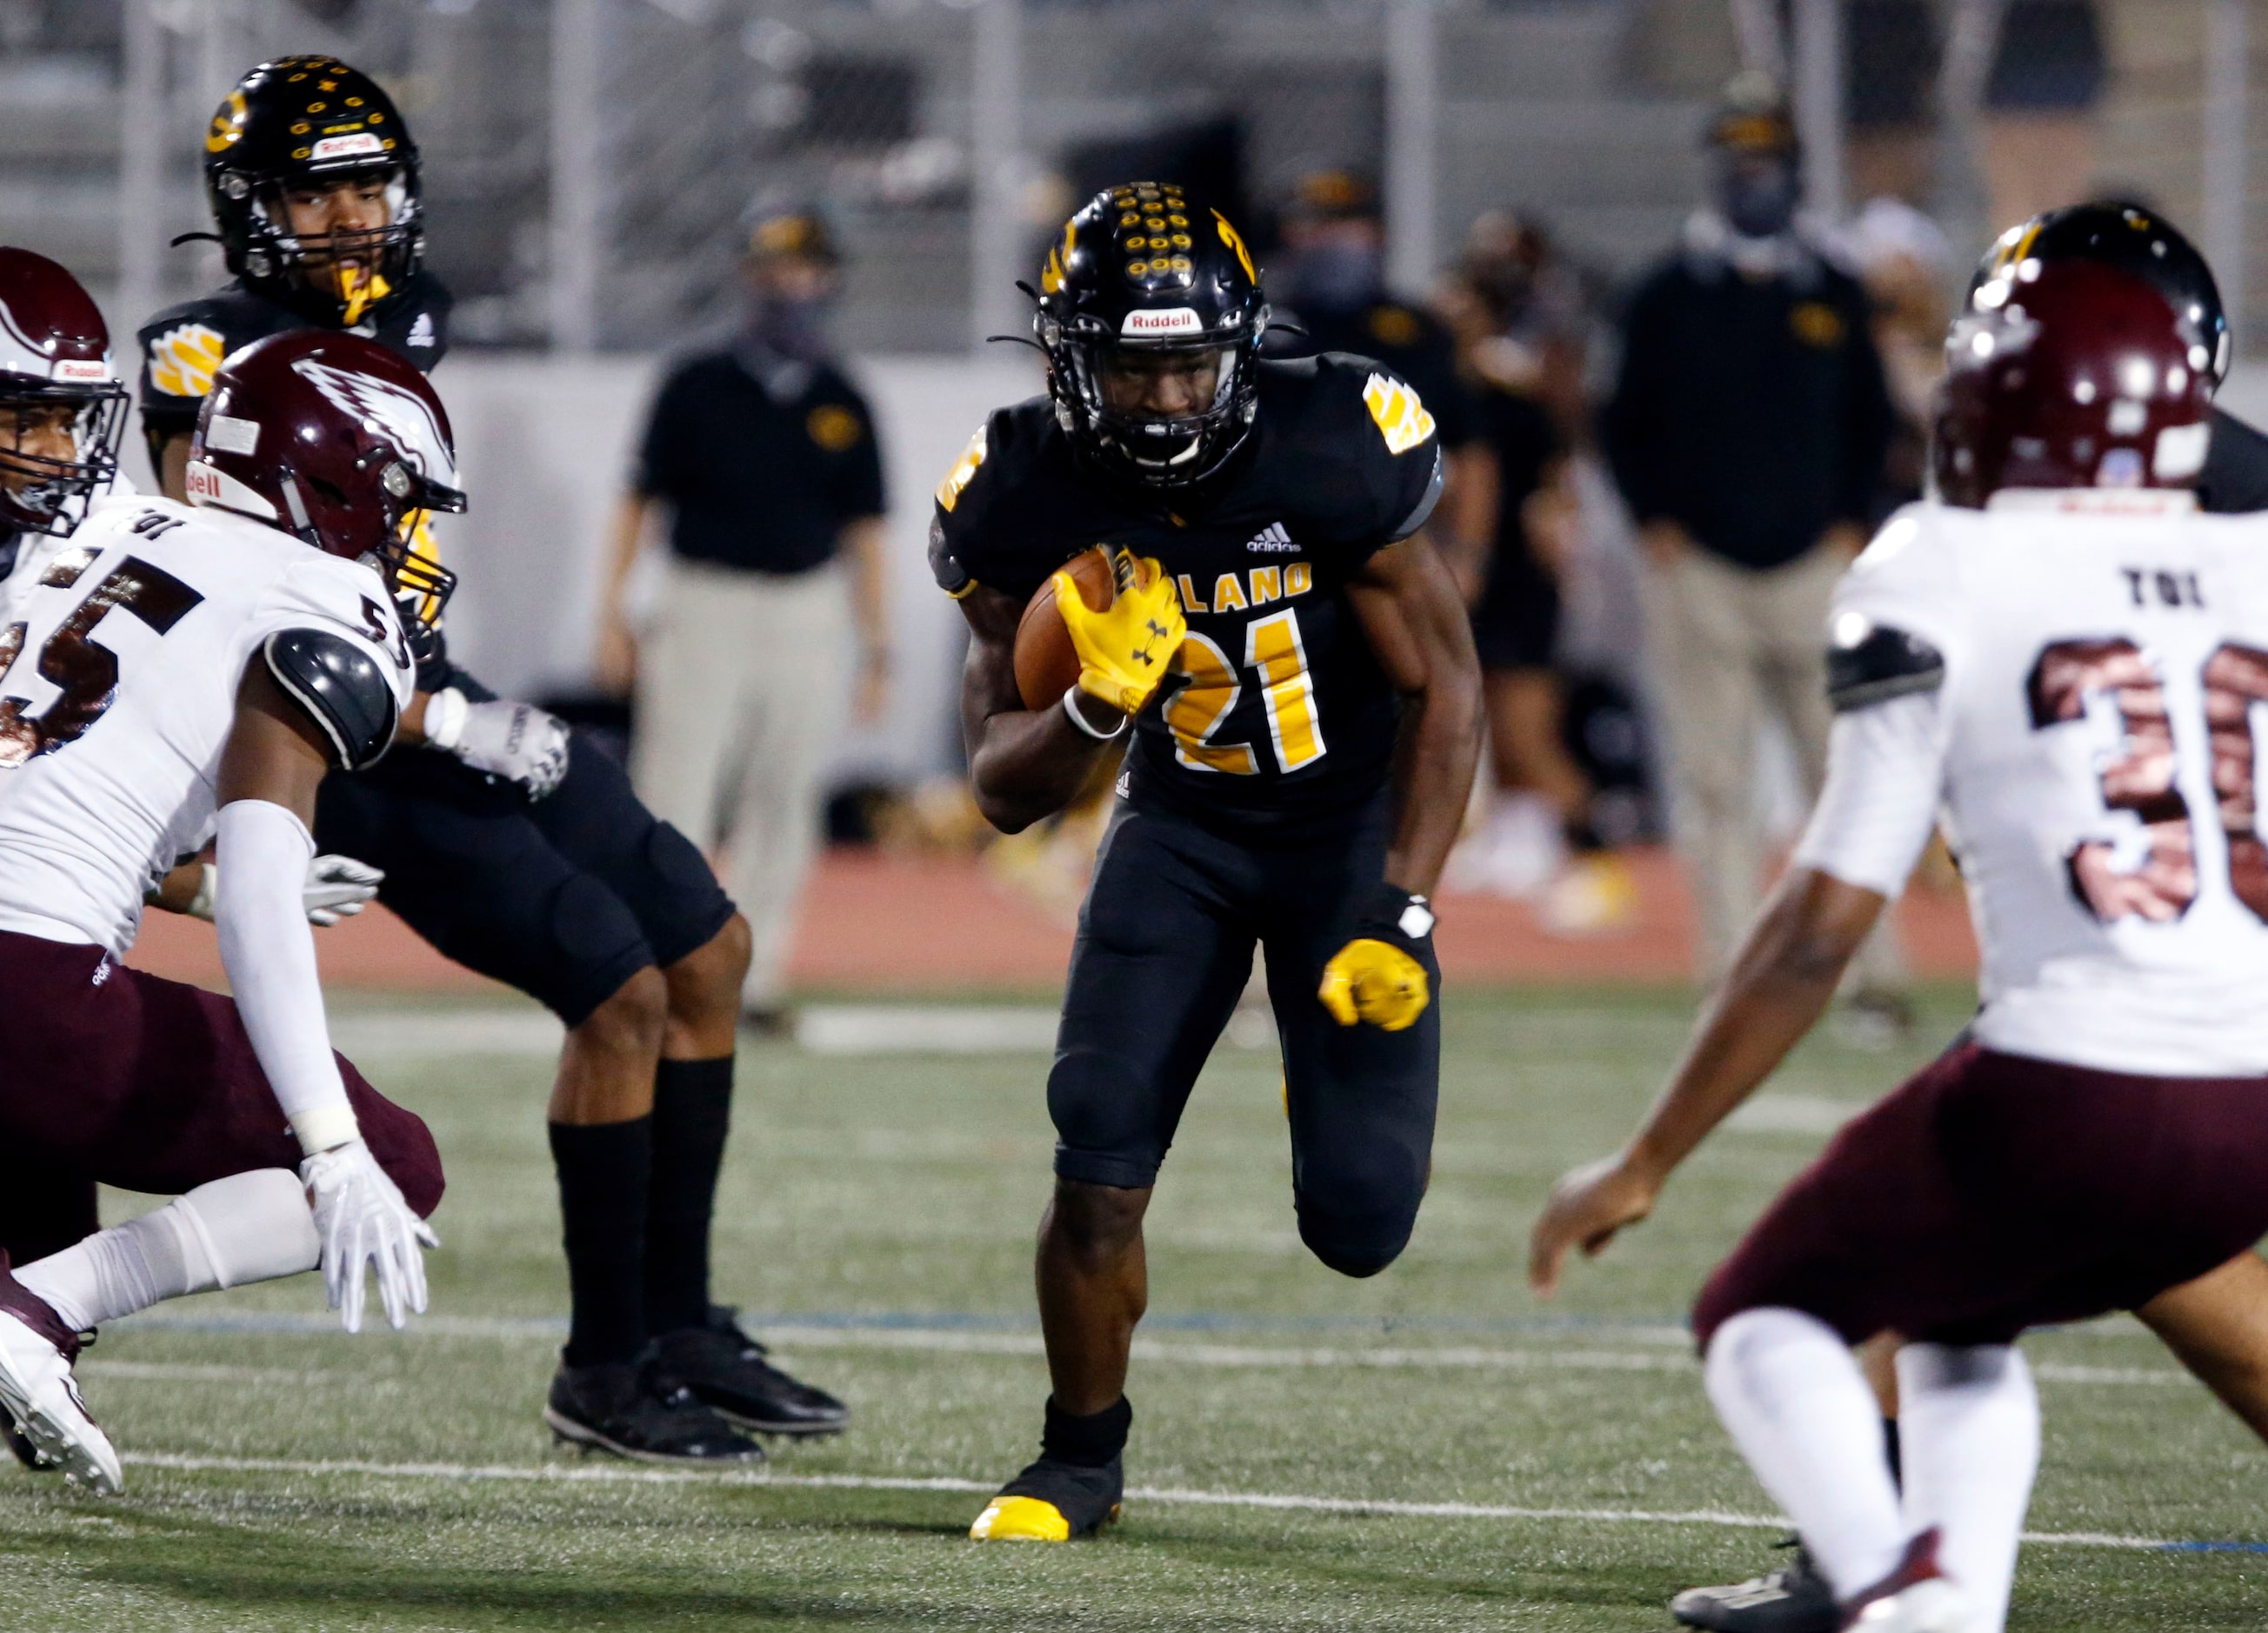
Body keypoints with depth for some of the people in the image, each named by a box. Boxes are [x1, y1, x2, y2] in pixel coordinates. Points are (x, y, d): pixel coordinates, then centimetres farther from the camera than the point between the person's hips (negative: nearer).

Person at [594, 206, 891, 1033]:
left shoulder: (841, 406, 8)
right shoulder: (697, 388, 0)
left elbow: (863, 530, 12)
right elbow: (641, 499, 3)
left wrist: (877, 645, 8)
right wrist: (613, 612, -2)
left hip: (809, 616, 3)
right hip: (705, 611, -3)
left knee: (783, 803, 4)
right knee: (676, 802, -8)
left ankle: (755, 979, 11)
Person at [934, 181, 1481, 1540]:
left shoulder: (1331, 453, -25)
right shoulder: (1028, 505, -17)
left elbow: (1445, 687, -14)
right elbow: (1006, 790, -12)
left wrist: (1401, 916, -20)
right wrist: (1096, 708, -34)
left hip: (1352, 819, -2)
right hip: (1183, 827, 2)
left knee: (1357, 1223, -8)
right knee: (1099, 1163, -14)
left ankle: (1346, 1089, 32)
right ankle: (1083, 1458, 11)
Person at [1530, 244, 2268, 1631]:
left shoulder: (1944, 584, -3)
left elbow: (1820, 932, -2)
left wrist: (1646, 1167, 6)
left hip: (2062, 1098, -5)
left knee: (1768, 1315, 19)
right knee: (1957, 1322, 31)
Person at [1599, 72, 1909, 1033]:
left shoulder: (1834, 298, 8)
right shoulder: (1669, 296, 3)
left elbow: (1870, 423, 14)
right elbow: (1626, 424, 7)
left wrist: (1849, 523, 3)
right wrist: (1655, 525, -3)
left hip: (1813, 566, 1)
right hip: (1698, 573, -1)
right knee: (1714, 784, -1)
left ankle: (1875, 978, 3)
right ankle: (1732, 979, 3)